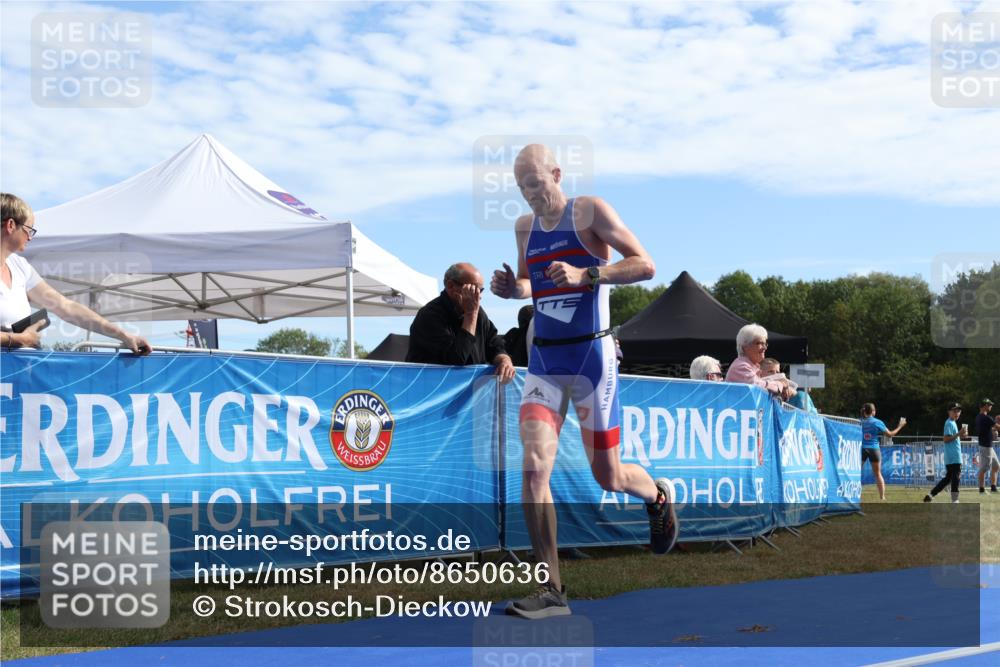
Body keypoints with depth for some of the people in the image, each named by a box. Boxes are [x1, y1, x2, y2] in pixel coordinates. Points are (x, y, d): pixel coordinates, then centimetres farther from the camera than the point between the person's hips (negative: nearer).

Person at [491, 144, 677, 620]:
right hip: (543, 361, 4)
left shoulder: (590, 210, -4)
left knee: (606, 476, 4)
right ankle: (551, 590, -9)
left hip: (591, 355, -4)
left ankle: (658, 497, 41)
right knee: (534, 465, -14)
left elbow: (645, 264, -10)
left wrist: (584, 274, -22)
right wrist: (512, 288, 4)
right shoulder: (524, 227, 13)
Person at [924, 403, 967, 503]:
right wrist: (959, 434, -23)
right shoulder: (949, 423, -12)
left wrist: (961, 435, 9)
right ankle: (955, 501, -2)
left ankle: (930, 495, 13)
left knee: (948, 478, 13)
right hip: (953, 458, -10)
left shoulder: (952, 423, 18)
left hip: (952, 457, 10)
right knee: (955, 478, -6)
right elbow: (946, 439, -20)